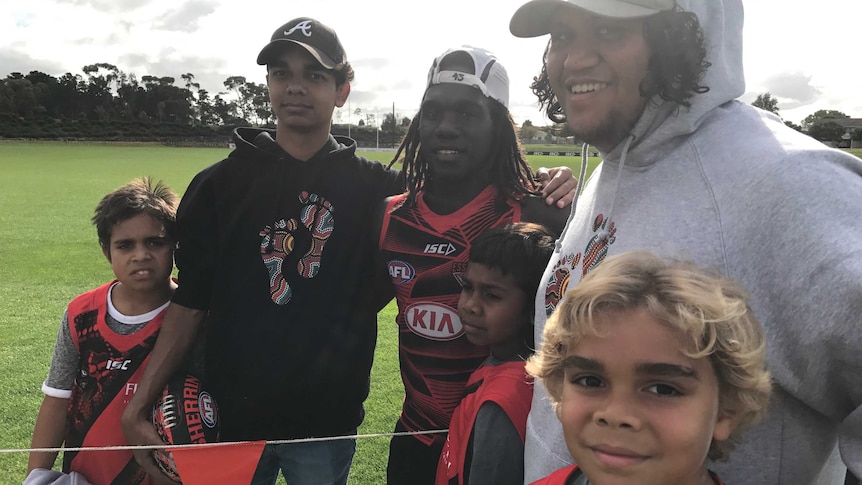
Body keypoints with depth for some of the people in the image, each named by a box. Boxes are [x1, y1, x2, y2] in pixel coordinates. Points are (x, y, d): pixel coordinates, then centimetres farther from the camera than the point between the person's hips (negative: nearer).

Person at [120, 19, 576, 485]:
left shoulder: (375, 187, -2)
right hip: (229, 416, 1)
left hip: (327, 422, 0)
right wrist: (139, 405, -5)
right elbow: (191, 300, -1)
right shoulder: (219, 183, -1)